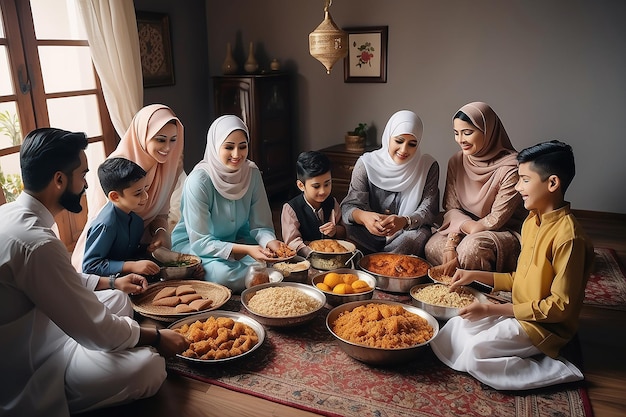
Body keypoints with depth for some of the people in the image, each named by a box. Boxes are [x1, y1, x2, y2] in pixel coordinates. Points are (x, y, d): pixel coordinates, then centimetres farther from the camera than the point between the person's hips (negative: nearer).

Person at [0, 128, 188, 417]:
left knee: (118, 299, 14)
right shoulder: (36, 242, -31)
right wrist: (156, 337, -10)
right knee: (149, 365, -25)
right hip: (25, 382, -10)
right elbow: (95, 328, -24)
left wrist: (111, 282, 14)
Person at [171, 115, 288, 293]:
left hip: (236, 240, 5)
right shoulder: (199, 180, -25)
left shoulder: (252, 173, -11)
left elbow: (260, 225, -7)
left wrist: (270, 242, -31)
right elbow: (200, 242, -25)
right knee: (223, 273, -33)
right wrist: (246, 250, -37)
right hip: (192, 244, -4)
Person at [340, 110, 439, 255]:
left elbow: (429, 210, -9)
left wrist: (404, 221, -33)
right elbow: (349, 206, -10)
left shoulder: (428, 166, -2)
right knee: (350, 230, -33)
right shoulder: (366, 163, -5)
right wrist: (363, 216, -36)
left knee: (420, 235, -34)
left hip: (409, 234, 1)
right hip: (370, 236, -1)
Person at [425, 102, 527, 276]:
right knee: (433, 246, -24)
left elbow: (497, 219, -17)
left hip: (506, 232, -4)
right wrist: (451, 243, -20)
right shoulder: (456, 162, 1)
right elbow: (451, 208, 1)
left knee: (472, 246, -35)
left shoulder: (510, 167, -18)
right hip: (466, 231, 5)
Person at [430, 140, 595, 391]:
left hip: (546, 326, -8)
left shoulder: (568, 237, -23)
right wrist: (476, 275, 2)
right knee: (450, 332, 0)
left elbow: (561, 306, -22)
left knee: (474, 353, -21)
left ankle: (557, 371, -7)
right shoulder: (533, 221, 4)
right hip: (520, 313, 8)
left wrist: (492, 309, -21)